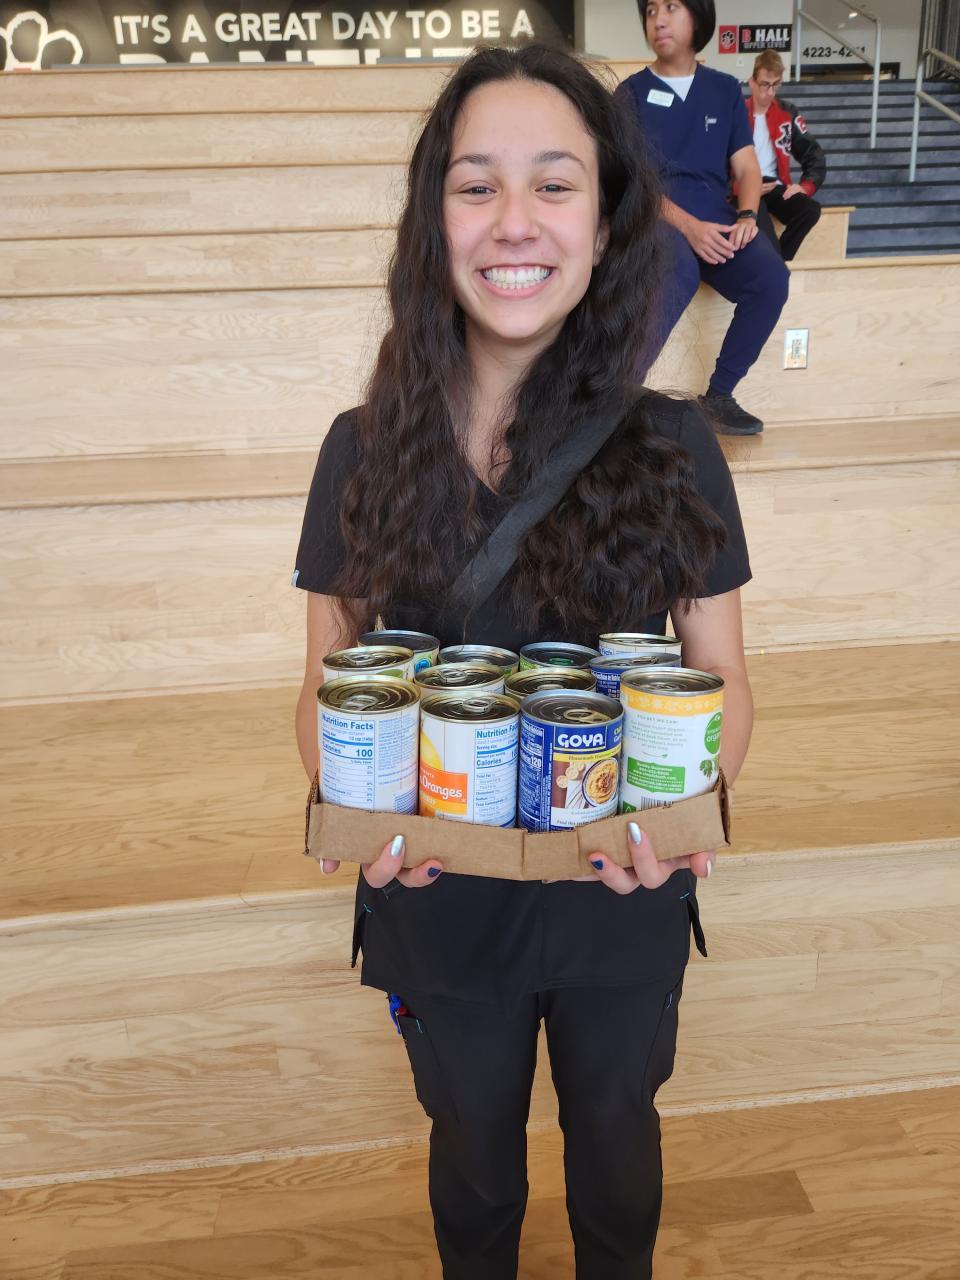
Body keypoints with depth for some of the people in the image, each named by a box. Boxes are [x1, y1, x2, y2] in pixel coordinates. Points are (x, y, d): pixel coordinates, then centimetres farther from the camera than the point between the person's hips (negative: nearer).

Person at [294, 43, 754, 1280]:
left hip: (623, 899, 0)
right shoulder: (366, 448, -10)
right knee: (475, 1155, 27)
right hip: (436, 896, 0)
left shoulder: (672, 446, -12)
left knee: (613, 1140, 28)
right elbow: (326, 686, -3)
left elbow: (724, 680, -5)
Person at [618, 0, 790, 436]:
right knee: (681, 274, -39)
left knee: (770, 276, -26)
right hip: (655, 216, -4)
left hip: (715, 219, 4)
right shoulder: (632, 92, 7)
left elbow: (746, 168, 13)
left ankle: (718, 395, -12)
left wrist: (746, 216, -10)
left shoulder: (725, 89, 17)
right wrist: (688, 226, -19)